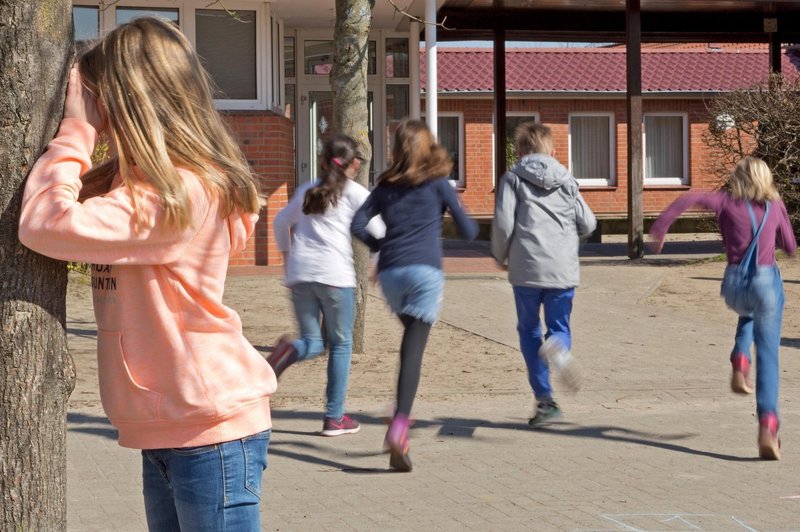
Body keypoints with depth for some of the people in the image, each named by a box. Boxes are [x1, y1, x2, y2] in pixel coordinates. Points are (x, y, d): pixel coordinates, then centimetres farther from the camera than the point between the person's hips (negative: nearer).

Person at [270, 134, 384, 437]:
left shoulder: (307, 191, 18)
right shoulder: (356, 194, 3)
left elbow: (281, 222, 26)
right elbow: (377, 233, -2)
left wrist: (286, 253, 40)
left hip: (300, 273, 4)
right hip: (335, 275, -4)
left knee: (312, 343, 12)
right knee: (340, 344, 9)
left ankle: (290, 351, -26)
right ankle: (334, 418, 8)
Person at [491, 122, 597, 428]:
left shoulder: (513, 178, 4)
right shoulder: (567, 180, 13)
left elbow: (503, 222, -6)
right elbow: (588, 224, 10)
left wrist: (500, 256, 11)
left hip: (526, 268, -2)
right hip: (563, 269, 2)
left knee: (529, 330, 13)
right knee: (559, 327, 11)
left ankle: (544, 398, 3)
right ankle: (558, 349, -28)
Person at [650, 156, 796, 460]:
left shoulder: (727, 202, 8)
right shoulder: (775, 206, 11)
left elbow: (690, 199, -7)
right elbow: (790, 248, 20)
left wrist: (660, 226, -3)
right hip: (767, 279, -1)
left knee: (748, 314, 38)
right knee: (768, 355, -3)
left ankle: (740, 367, 14)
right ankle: (767, 426, -18)